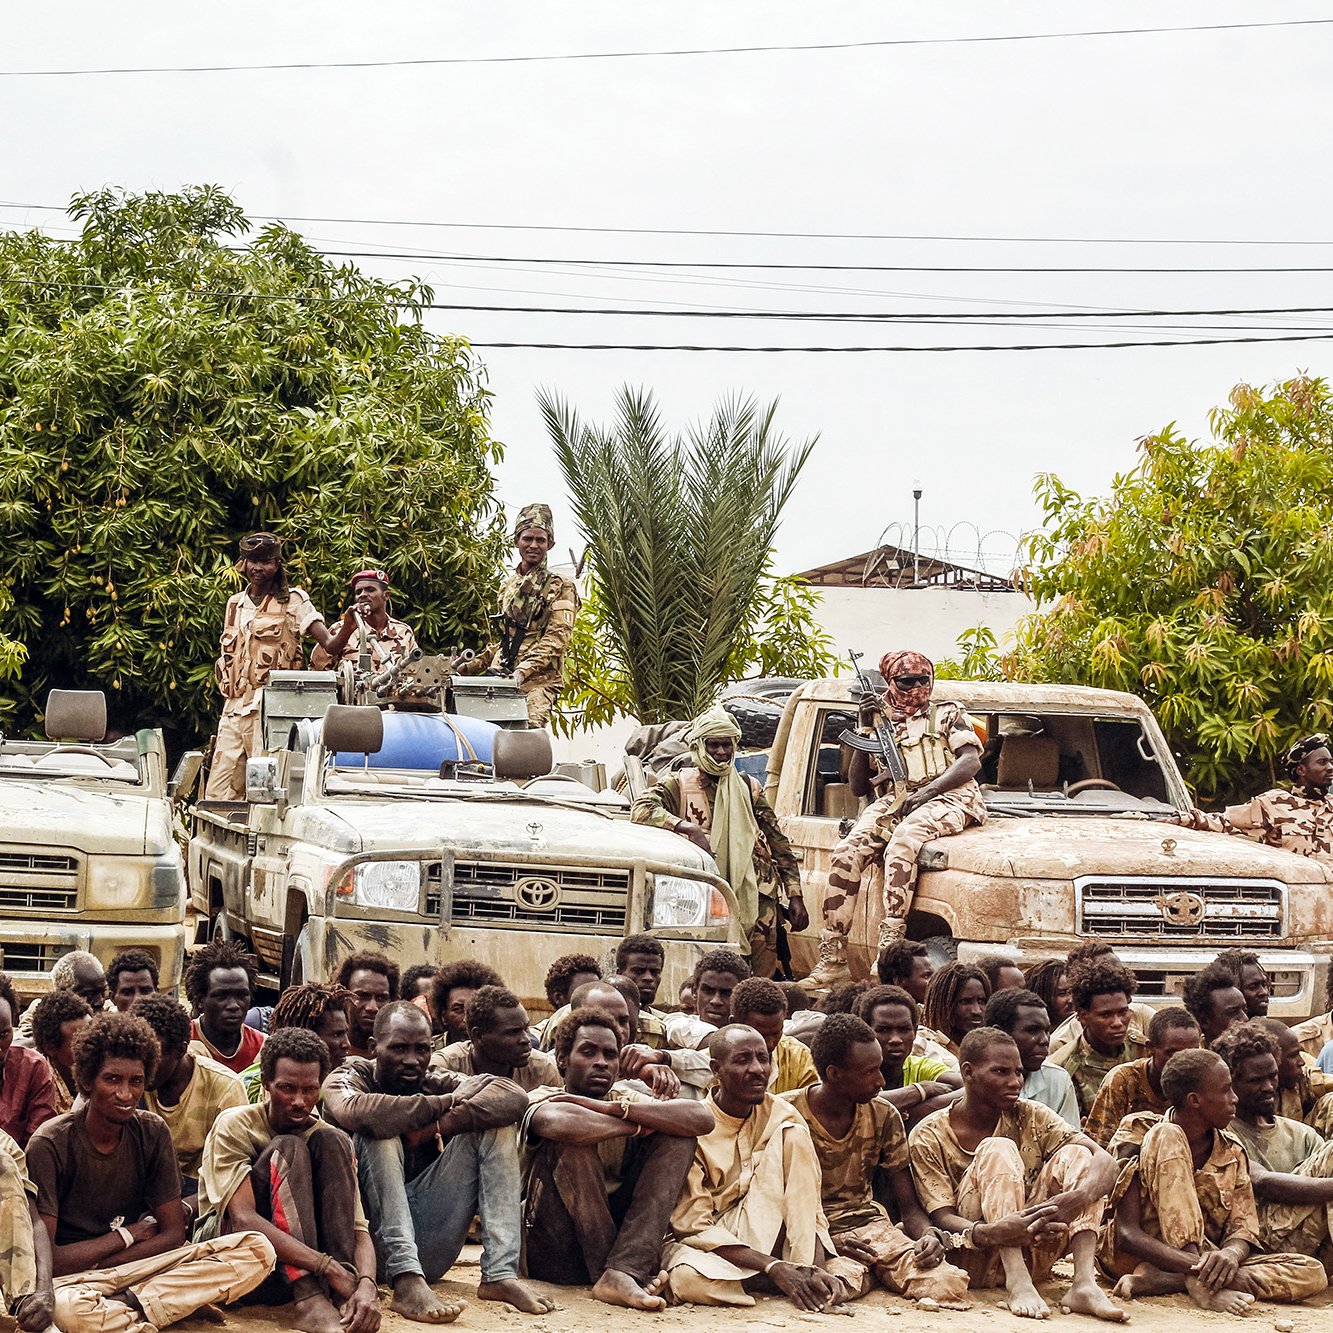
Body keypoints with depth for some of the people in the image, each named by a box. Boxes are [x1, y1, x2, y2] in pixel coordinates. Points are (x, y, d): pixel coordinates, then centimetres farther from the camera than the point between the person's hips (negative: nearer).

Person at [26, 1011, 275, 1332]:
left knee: (257, 1249, -15)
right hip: (72, 1279, -6)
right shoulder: (50, 1145, -13)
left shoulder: (152, 1133, 2)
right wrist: (126, 1235, -7)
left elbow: (174, 1233, 1)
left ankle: (128, 1306, -21)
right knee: (64, 1306, -45)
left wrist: (99, 1262, -13)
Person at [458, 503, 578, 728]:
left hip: (538, 679, -5)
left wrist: (523, 671, -19)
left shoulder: (560, 587, 5)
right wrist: (475, 665, 21)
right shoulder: (508, 586, 24)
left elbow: (557, 638, -7)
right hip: (500, 676, 5)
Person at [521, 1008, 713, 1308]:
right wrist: (635, 1126, -17)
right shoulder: (542, 1099, -6)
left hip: (616, 1234, 5)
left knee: (677, 1137, -5)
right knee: (576, 1139, -24)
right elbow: (561, 1122, -35)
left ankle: (623, 1272, -24)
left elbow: (703, 1119, -10)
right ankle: (621, 1273, -20)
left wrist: (615, 1108, -20)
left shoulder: (624, 1098, 8)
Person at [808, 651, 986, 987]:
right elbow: (858, 787, 17)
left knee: (902, 843, -36)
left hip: (944, 798, -3)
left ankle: (889, 949, -44)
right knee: (847, 852, -25)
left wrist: (927, 790, -16)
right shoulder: (881, 722, 24)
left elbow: (971, 761, 0)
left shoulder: (948, 715, 17)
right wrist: (866, 729, 7)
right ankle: (832, 961, -29)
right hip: (892, 802, 4)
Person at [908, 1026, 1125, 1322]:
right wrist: (990, 1233, -37)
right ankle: (1018, 1285, -38)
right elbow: (941, 1218, -13)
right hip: (974, 1261, -4)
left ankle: (1084, 1282, -31)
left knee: (1076, 1155, -13)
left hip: (1030, 1257, 4)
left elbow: (1104, 1161, -7)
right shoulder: (928, 1138, -4)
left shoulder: (1030, 1117, 5)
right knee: (999, 1149, -22)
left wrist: (1078, 1197, -32)